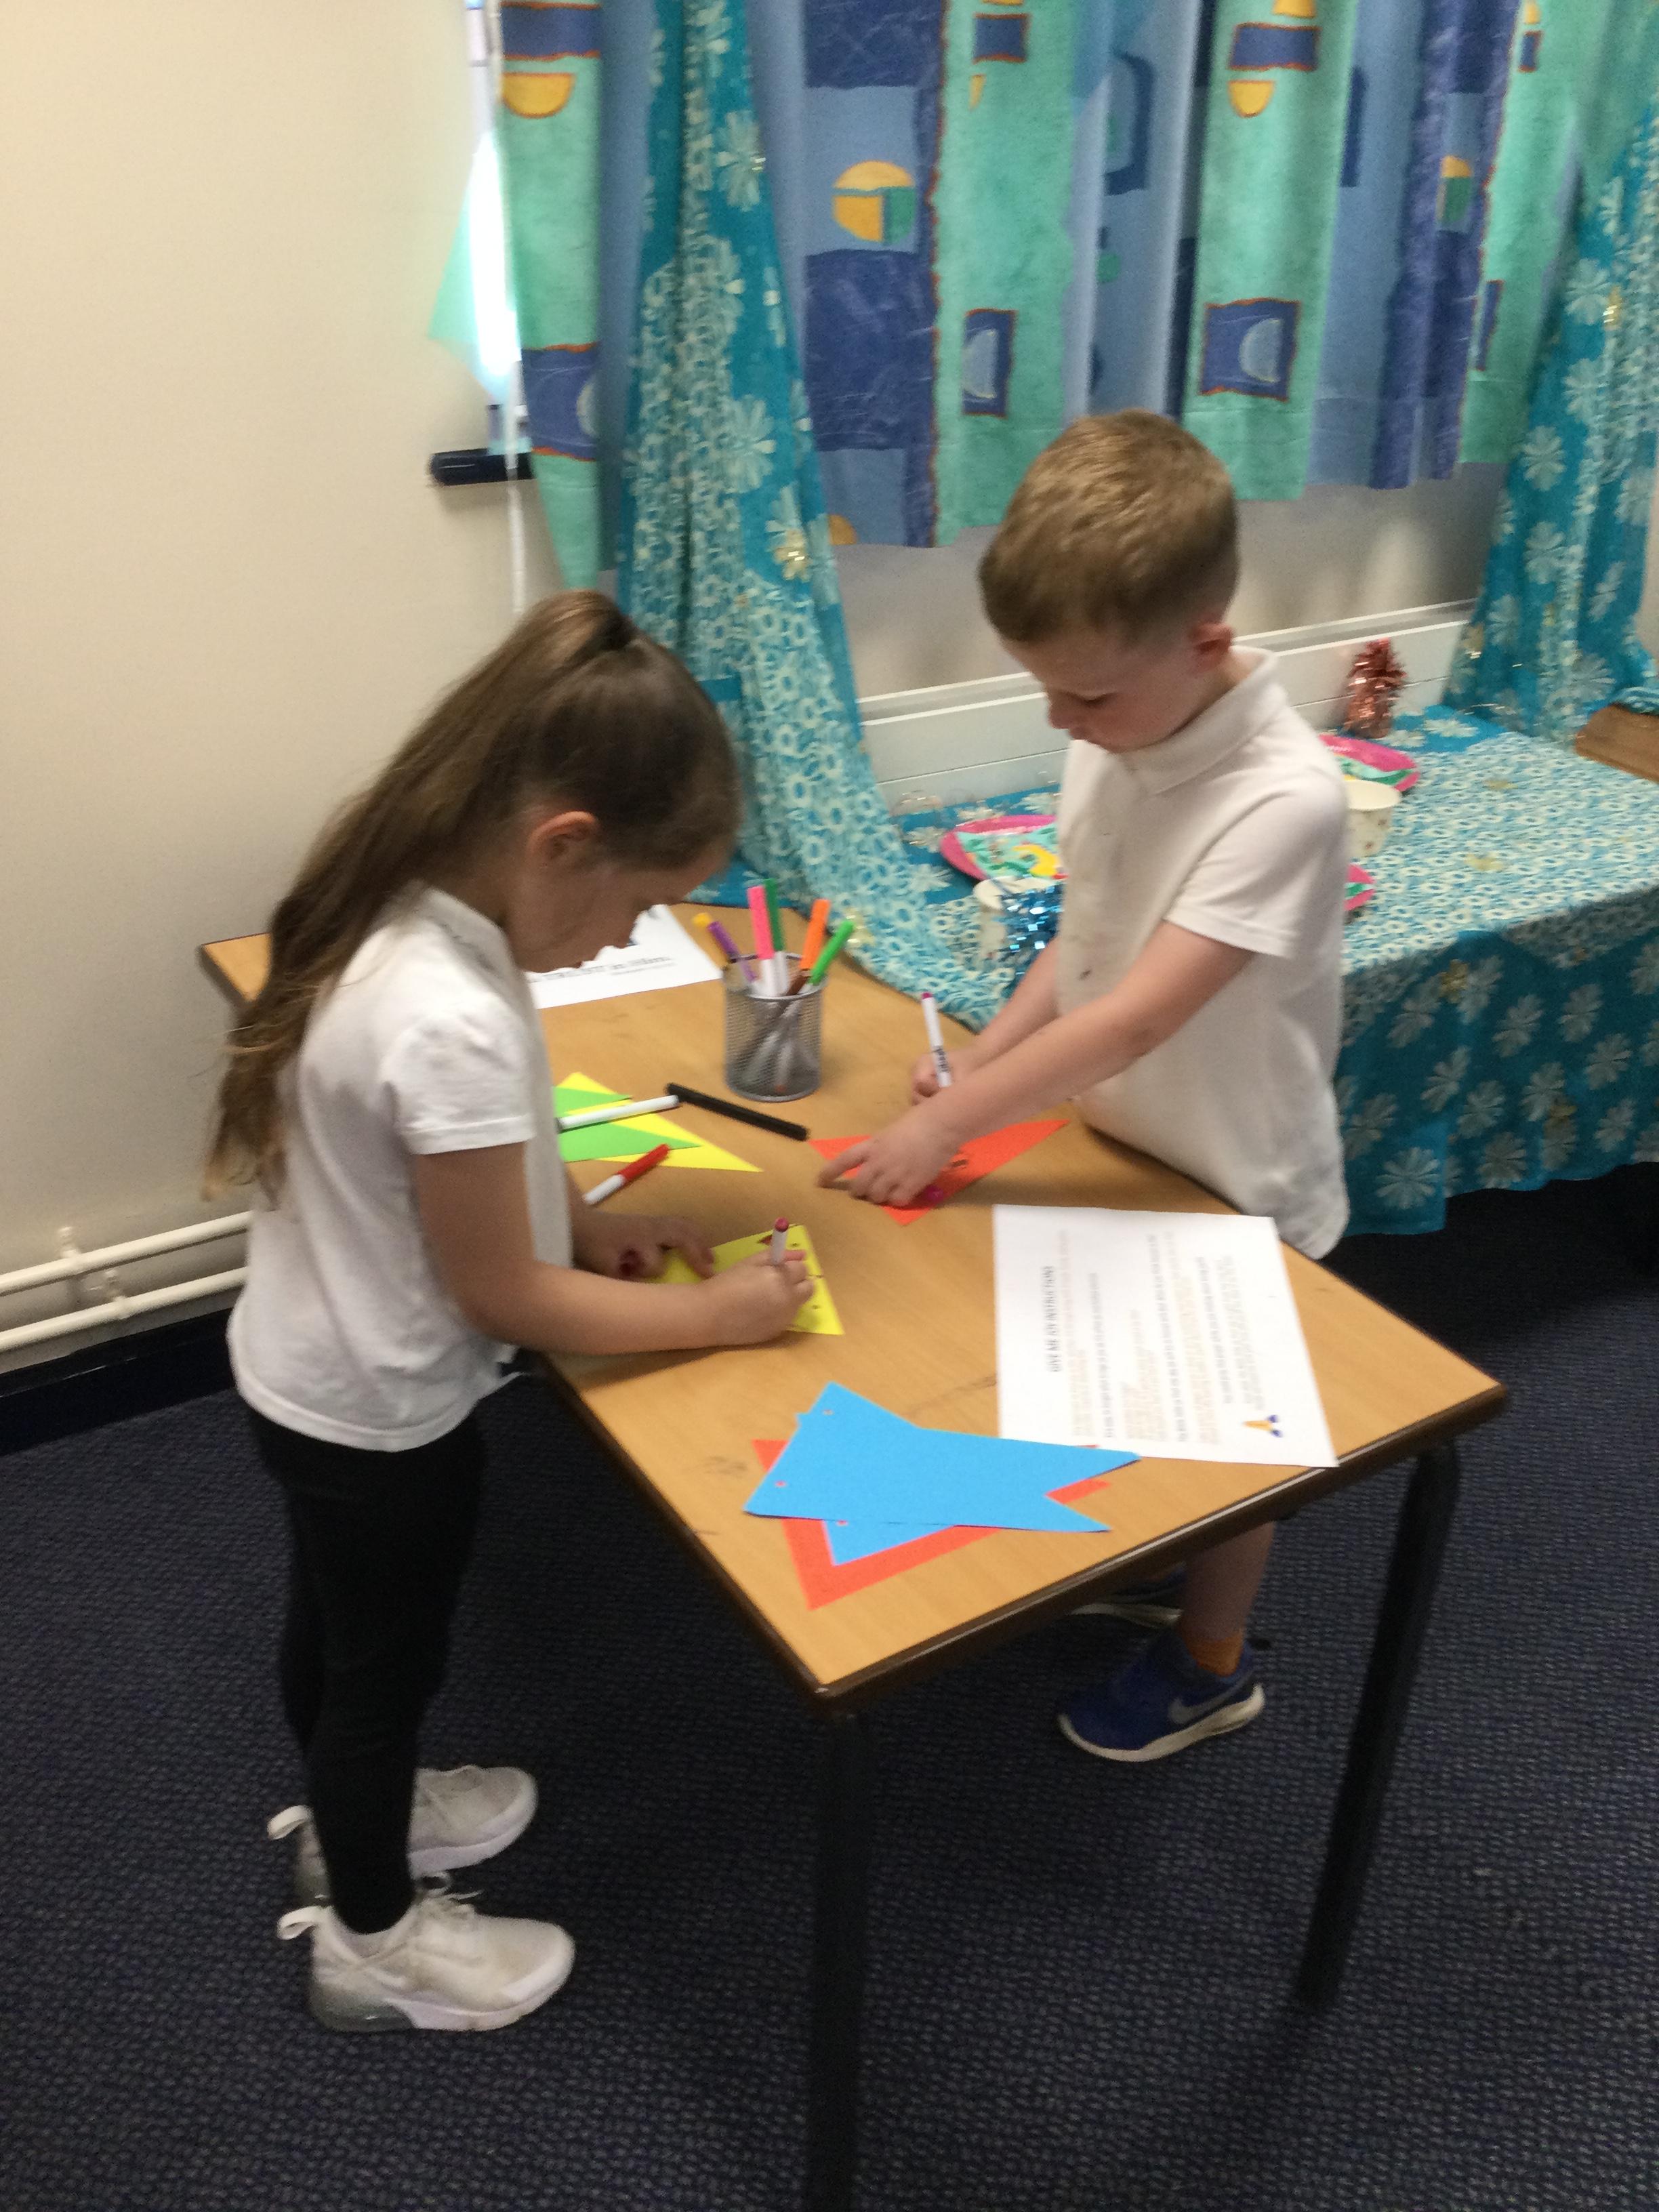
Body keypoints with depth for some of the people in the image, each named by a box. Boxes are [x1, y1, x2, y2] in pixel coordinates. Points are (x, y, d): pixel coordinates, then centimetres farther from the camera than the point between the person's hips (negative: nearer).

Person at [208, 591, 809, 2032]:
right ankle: (372, 1940, 43)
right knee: (385, 1661, 17)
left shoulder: (398, 915, -9)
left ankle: (351, 1817, 57)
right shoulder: (451, 1025, -37)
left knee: (337, 1633, 30)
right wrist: (717, 1313, -15)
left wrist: (588, 1220, 1)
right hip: (381, 1409, -8)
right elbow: (503, 1295, -25)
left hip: (313, 1373, 8)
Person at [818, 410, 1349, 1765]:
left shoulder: (1284, 798, -32)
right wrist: (981, 1059, -10)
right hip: (1122, 1152, 7)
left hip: (1237, 1193, -6)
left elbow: (1139, 1015, -33)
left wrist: (950, 1123, -27)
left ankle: (1212, 1662, 42)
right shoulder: (1116, 739, -9)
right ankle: (1160, 1567, 54)